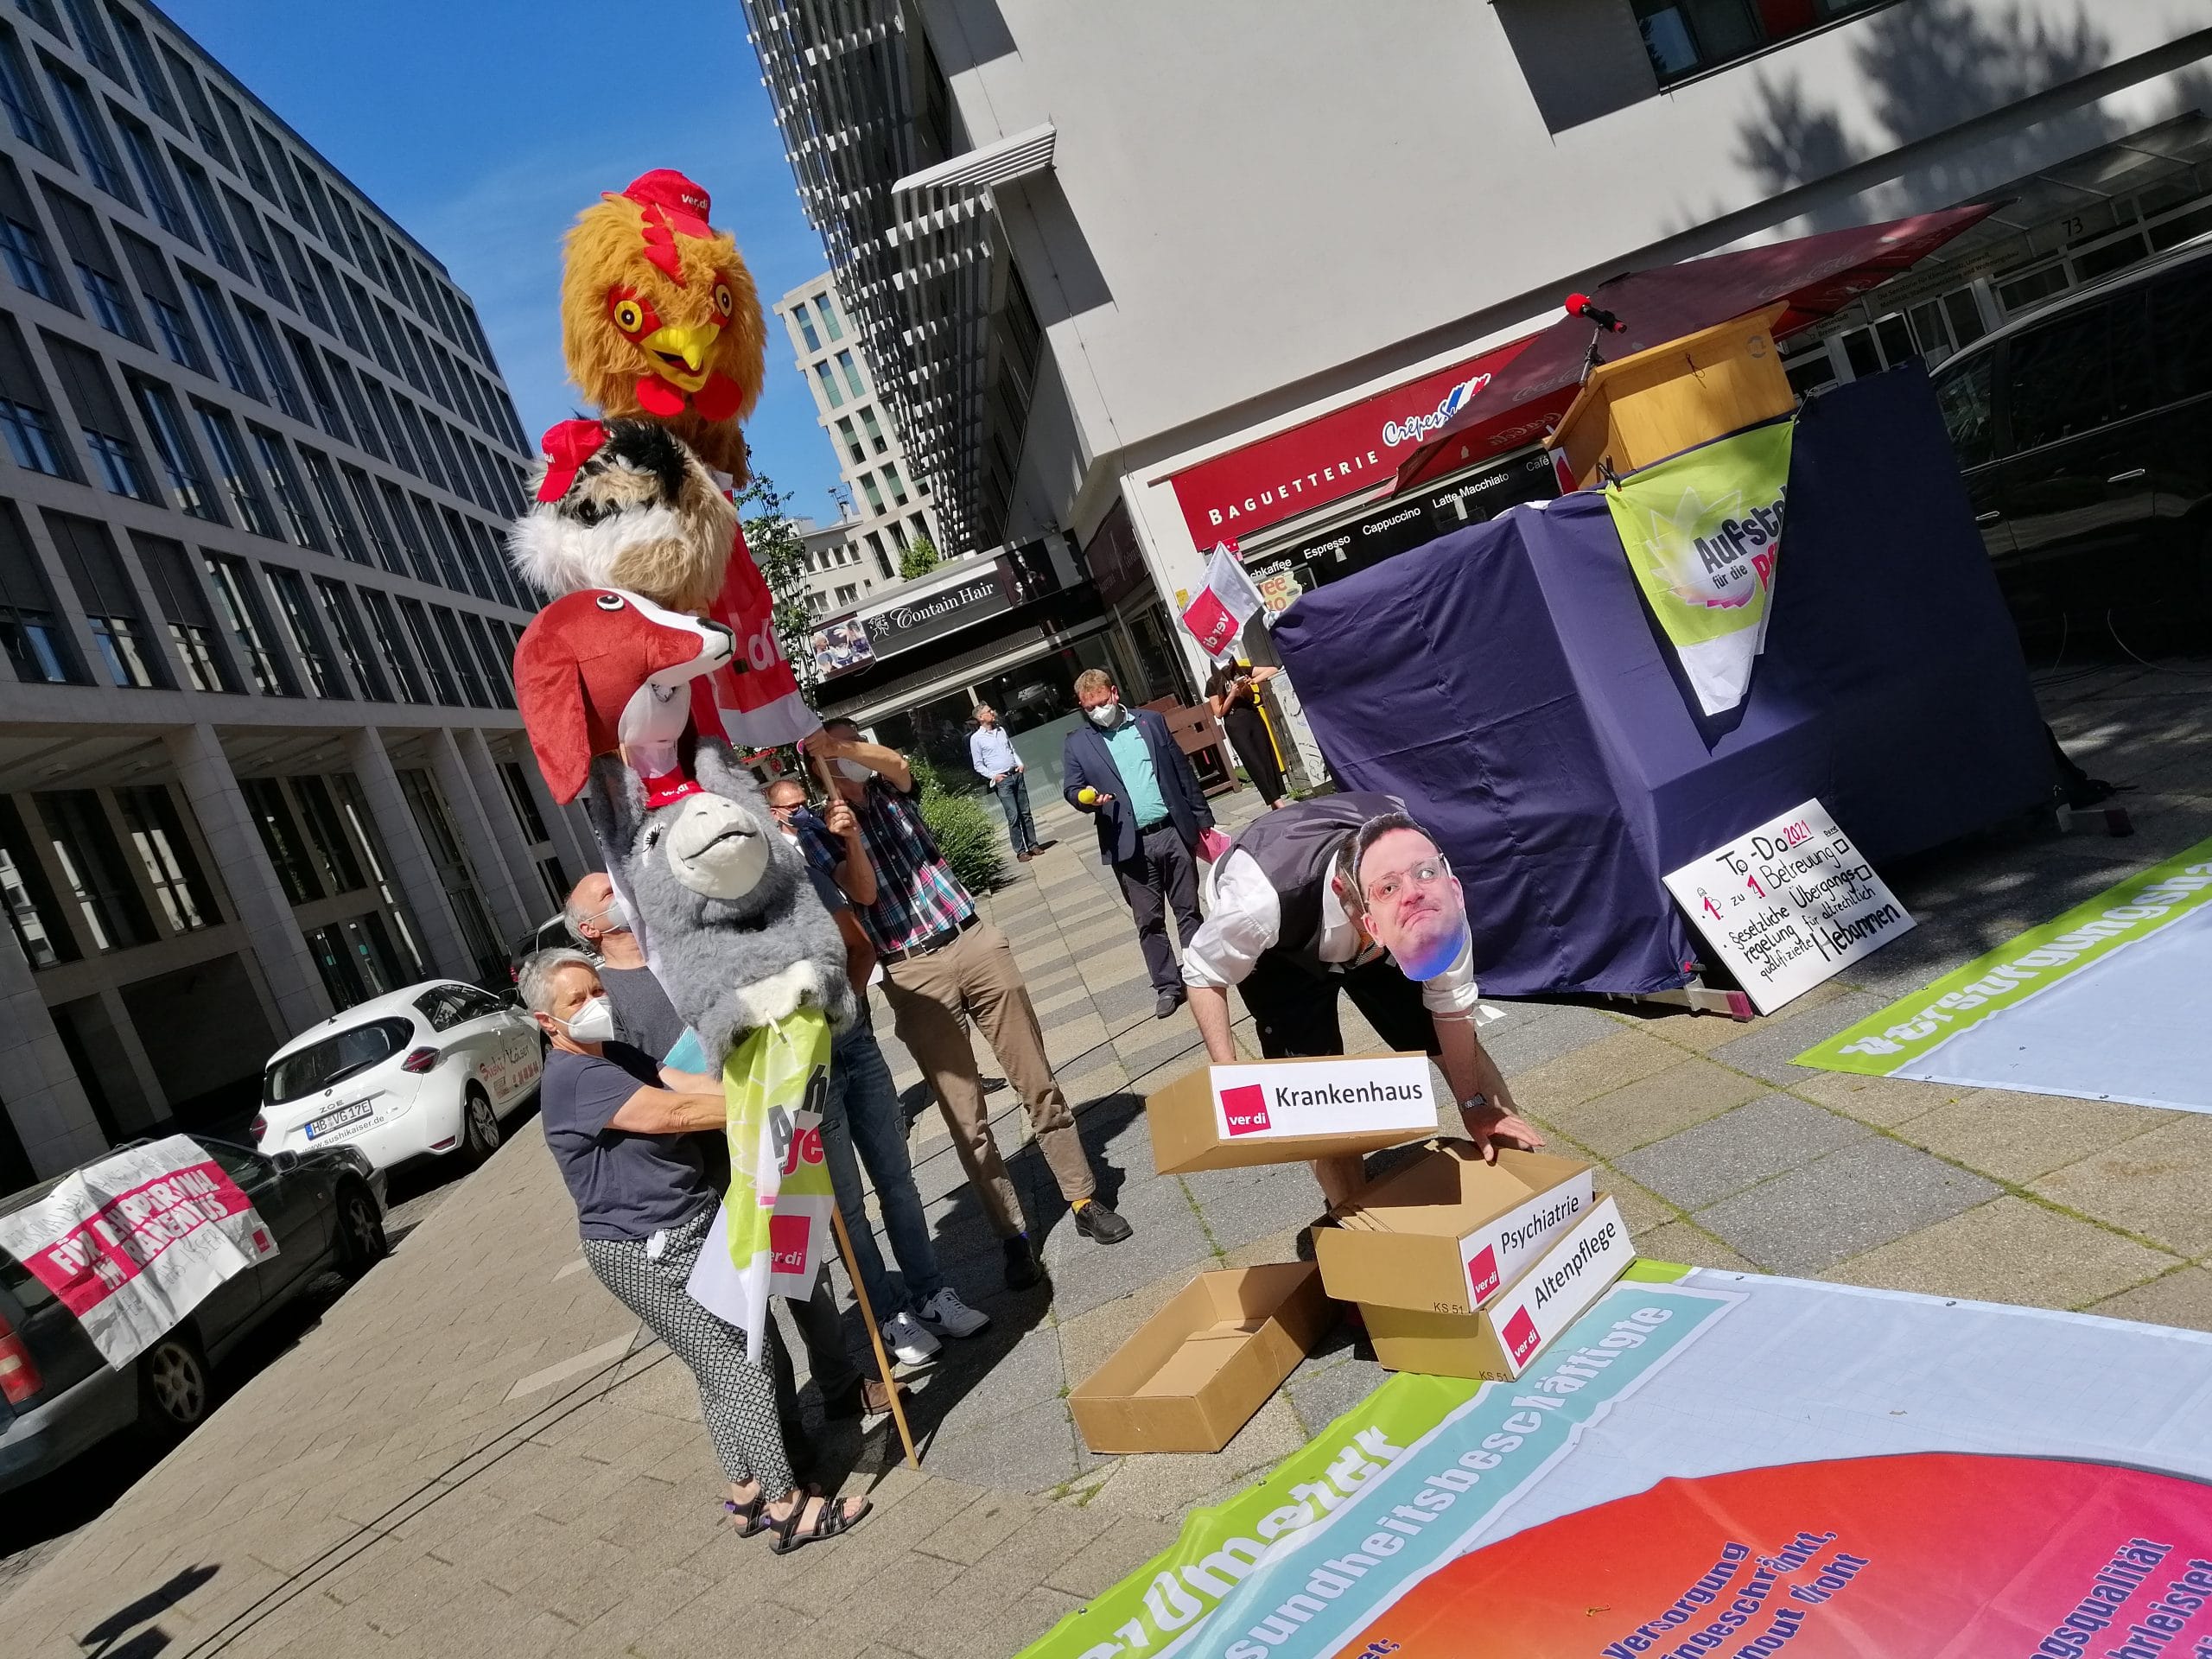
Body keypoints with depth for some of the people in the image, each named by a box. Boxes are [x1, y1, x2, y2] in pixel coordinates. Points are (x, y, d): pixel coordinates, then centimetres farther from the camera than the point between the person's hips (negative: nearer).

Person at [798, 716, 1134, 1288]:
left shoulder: (891, 792, 13)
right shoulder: (817, 829, 3)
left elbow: (896, 762, -11)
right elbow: (863, 892, -10)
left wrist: (839, 746, -24)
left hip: (974, 941, 3)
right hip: (912, 971, -3)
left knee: (1038, 1081, 7)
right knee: (964, 1117, 0)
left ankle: (1084, 1198, 19)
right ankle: (1012, 1233, 11)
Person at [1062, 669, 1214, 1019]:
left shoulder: (1150, 721, 7)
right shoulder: (1076, 744, 3)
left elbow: (1183, 771, 9)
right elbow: (1071, 789, 1)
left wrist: (1202, 817, 8)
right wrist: (1086, 798, -22)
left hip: (1174, 831, 1)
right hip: (1132, 845, -1)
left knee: (1189, 910, 9)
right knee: (1149, 921, 4)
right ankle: (1167, 986, 15)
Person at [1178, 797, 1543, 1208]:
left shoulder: (1436, 888, -37)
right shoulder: (1265, 900, -46)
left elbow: (1452, 1005, -18)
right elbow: (1204, 974, -24)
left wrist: (1475, 1106, -7)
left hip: (1370, 940, 3)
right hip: (1278, 946, -2)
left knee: (1453, 1039, 2)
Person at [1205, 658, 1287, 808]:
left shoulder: (1241, 671, 7)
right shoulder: (1213, 683, 0)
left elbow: (1273, 670, 4)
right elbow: (1219, 713, -1)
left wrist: (1254, 680, -12)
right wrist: (1232, 694, -12)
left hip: (1254, 718, 3)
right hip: (1236, 725, -3)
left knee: (1268, 759, 1)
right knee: (1255, 764, -7)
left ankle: (1277, 799, 4)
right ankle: (1277, 801, -8)